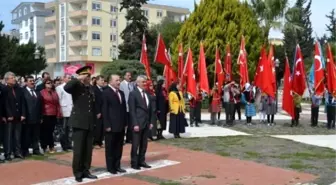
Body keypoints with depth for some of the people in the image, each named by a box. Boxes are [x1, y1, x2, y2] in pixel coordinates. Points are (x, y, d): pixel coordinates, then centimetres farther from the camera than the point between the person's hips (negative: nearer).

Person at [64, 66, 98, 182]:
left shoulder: (90, 89, 15)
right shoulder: (77, 87, -4)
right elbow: (66, 88, -27)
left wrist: (94, 119, 16)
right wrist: (78, 79, -21)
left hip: (89, 123, 6)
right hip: (79, 122, -6)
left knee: (88, 149, 9)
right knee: (78, 149, -2)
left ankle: (85, 171, 19)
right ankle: (77, 173, 7)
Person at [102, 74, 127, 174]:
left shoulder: (121, 93, 15)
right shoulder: (106, 93, -7)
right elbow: (104, 110, -11)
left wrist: (125, 123, 10)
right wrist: (107, 125, -15)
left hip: (121, 125, 7)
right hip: (111, 126, -7)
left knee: (119, 147, 11)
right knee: (110, 148, 4)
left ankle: (117, 166, 20)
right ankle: (110, 167, 12)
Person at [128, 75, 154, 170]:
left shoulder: (147, 94, 14)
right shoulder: (133, 93, -7)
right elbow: (132, 110, -12)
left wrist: (151, 122, 8)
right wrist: (135, 124, -17)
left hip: (146, 123, 7)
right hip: (138, 123, -6)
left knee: (144, 144, 11)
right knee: (135, 144, 1)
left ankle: (141, 161, 20)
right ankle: (134, 163, 10)